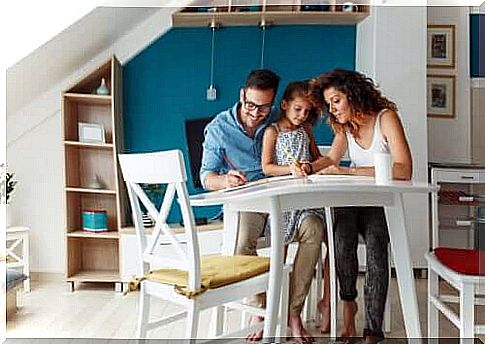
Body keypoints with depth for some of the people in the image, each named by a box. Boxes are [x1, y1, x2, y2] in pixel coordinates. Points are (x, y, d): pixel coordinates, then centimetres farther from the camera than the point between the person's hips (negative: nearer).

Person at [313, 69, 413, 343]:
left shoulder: (385, 117, -10)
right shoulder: (345, 124, 9)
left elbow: (404, 170, -21)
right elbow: (331, 160, 11)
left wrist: (349, 172, -29)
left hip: (382, 202, -3)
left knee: (375, 245, -31)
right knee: (343, 232, -30)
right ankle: (348, 304, -10)